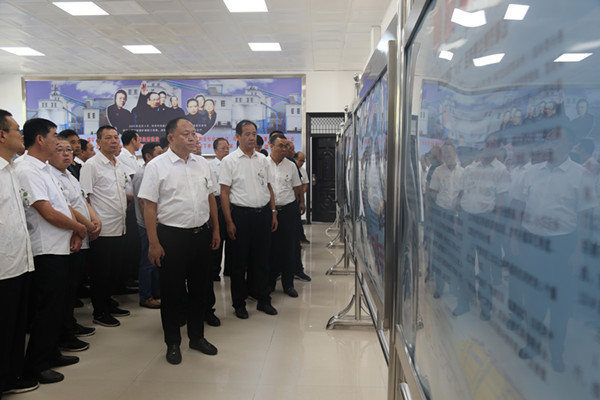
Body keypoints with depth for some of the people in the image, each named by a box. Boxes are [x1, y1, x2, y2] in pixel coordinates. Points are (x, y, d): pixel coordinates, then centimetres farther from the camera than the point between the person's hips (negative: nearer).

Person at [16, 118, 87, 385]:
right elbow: (48, 213, -22)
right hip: (46, 252, -10)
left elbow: (62, 204, 15)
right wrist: (80, 228, -8)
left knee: (57, 306, 18)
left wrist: (74, 232, 1)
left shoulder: (44, 169, 14)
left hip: (59, 248, 10)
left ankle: (50, 354, 32)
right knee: (47, 309, 1)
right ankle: (35, 365, 15)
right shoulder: (27, 171, -17)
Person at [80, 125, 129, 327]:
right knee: (100, 273, 3)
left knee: (113, 271, 16)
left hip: (118, 228, 8)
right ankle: (99, 312, 15)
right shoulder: (91, 165, -10)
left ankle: (107, 304, 31)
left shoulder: (119, 165, 14)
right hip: (102, 229, -8)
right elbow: (84, 198, -13)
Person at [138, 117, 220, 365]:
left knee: (199, 288, 15)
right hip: (172, 236, -5)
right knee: (172, 291, 7)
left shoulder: (202, 164, 8)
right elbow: (149, 207, -10)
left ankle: (197, 336, 32)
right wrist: (154, 243, -13)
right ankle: (173, 343, 24)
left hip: (201, 234, 5)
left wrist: (215, 230, 12)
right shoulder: (157, 166, -7)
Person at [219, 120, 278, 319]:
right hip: (241, 214, -4)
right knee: (240, 261, 6)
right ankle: (239, 304, 19)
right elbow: (224, 193, -7)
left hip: (263, 214, 4)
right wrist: (229, 222, -12)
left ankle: (263, 300, 26)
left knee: (262, 259, 12)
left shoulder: (262, 159, 11)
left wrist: (273, 212, 9)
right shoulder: (229, 161, -4)